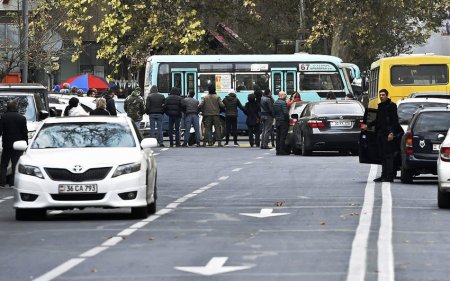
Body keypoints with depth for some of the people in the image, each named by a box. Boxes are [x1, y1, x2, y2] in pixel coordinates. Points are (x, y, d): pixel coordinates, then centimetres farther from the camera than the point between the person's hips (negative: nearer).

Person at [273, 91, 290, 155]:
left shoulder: (275, 103, 11)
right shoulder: (283, 103, -15)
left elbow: (273, 112, 15)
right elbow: (285, 112, -20)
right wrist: (287, 120, -8)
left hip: (277, 121, 8)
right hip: (283, 121, -8)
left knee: (278, 137, 11)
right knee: (282, 137, -5)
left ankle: (278, 151, 13)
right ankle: (282, 151, -6)